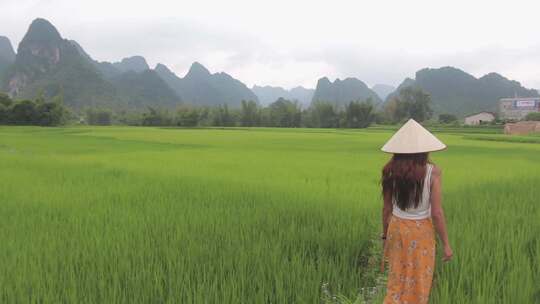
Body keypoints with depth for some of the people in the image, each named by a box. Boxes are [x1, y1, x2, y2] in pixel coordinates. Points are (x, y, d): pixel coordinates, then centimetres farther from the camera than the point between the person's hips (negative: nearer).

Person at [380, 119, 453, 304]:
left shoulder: (390, 171, -7)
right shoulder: (432, 172, -16)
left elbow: (387, 208, 0)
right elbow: (436, 213, -16)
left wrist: (385, 236, 13)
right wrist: (446, 244, -5)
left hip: (397, 228, 3)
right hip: (421, 232, -3)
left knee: (397, 282, 18)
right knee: (418, 284, 14)